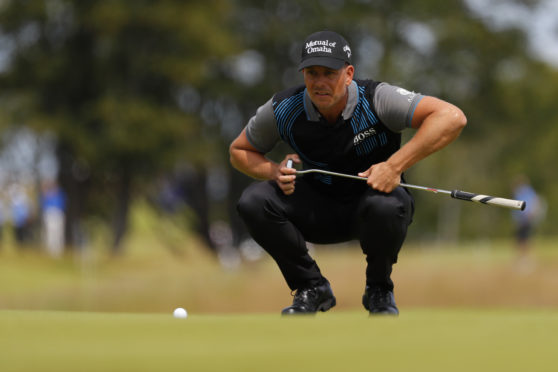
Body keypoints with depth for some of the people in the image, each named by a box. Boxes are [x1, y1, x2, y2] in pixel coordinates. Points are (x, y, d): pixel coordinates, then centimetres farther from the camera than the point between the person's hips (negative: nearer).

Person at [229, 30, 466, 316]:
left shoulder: (376, 99, -23)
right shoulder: (282, 110, -13)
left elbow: (452, 118, -32)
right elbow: (239, 151, 4)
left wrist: (395, 166, -38)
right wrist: (275, 172, -19)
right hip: (318, 213, 3)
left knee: (385, 205, -39)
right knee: (253, 201, -23)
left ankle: (379, 289, -7)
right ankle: (311, 288, -2)